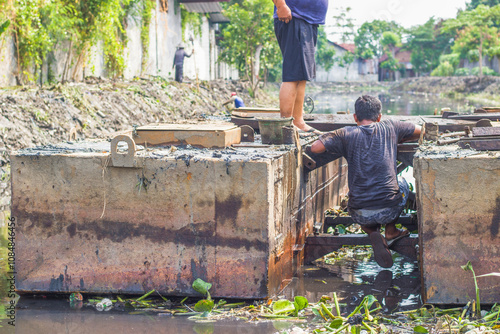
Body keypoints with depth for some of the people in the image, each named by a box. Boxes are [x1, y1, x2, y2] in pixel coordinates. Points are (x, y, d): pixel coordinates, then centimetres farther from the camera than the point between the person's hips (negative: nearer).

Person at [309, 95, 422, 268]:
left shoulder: (347, 134, 0)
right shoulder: (389, 128, 6)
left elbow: (315, 147, -8)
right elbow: (419, 131, 22)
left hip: (361, 214, -1)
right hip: (389, 210, 1)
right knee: (402, 184, 34)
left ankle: (373, 233, 6)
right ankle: (390, 231, 31)